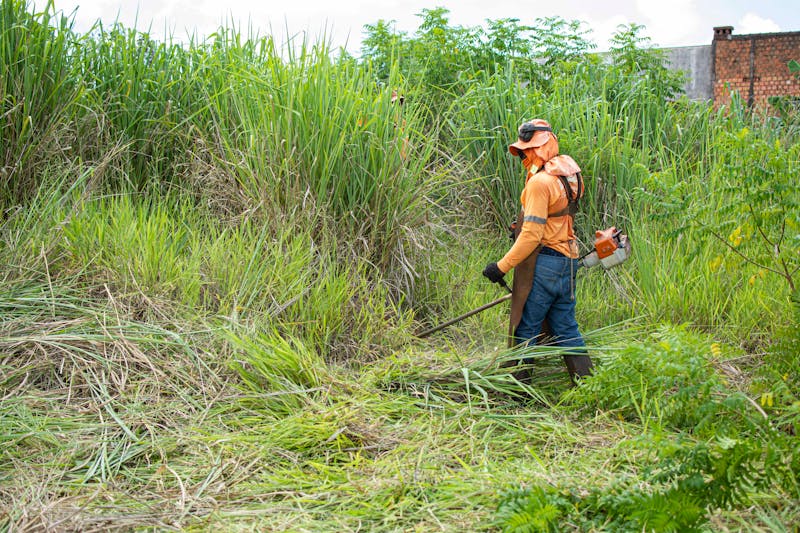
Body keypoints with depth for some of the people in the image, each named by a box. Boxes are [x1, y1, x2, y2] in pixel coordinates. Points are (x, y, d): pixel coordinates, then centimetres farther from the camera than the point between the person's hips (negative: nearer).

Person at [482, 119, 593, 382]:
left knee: (525, 326, 1)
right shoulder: (568, 175, 11)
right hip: (568, 262, 9)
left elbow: (532, 235, -20)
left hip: (543, 262, -9)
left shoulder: (539, 182, -17)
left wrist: (502, 266, -16)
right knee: (565, 327, 15)